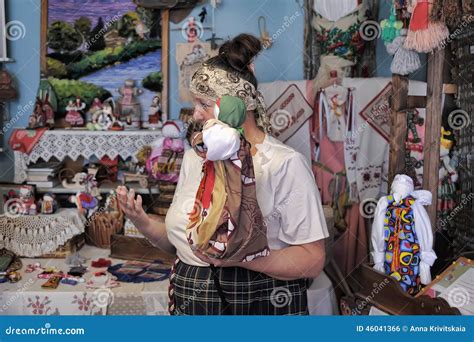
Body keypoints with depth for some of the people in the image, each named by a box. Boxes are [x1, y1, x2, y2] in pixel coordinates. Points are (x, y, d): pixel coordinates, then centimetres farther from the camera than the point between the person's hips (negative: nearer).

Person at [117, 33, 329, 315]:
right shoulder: (194, 158, 3)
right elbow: (179, 242, 10)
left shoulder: (286, 164, -15)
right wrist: (144, 223, -7)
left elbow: (312, 260, -18)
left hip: (258, 303, -5)